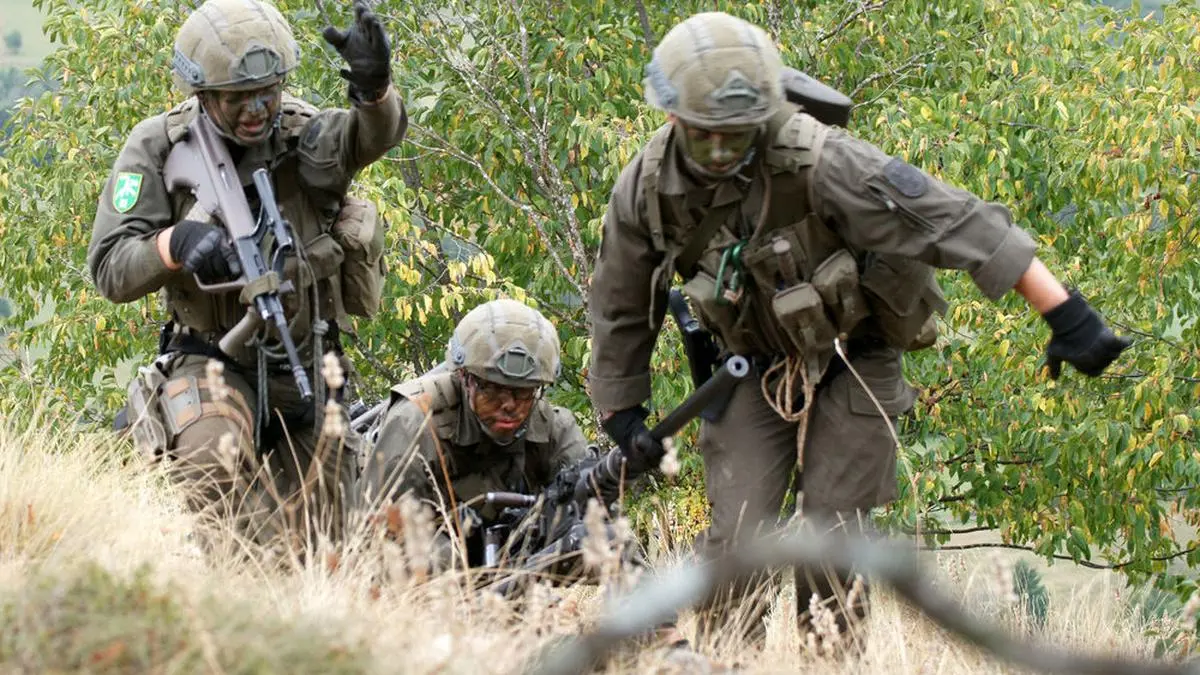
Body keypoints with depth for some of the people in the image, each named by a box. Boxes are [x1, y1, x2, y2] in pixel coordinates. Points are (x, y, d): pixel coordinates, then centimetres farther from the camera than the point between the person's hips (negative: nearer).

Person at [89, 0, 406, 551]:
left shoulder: (308, 134, -8)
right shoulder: (158, 148, -11)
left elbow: (377, 132, -28)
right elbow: (110, 270, -14)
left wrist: (374, 88, -52)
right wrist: (175, 244, -35)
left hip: (307, 367, 3)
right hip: (213, 362, -3)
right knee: (212, 461, -36)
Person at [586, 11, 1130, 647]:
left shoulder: (816, 160, -31)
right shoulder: (645, 189, -15)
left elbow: (952, 222, -33)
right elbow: (620, 310, 4)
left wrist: (1066, 315, -37)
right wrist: (621, 413, 10)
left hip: (851, 363, -3)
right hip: (755, 372, 3)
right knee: (735, 538, -8)